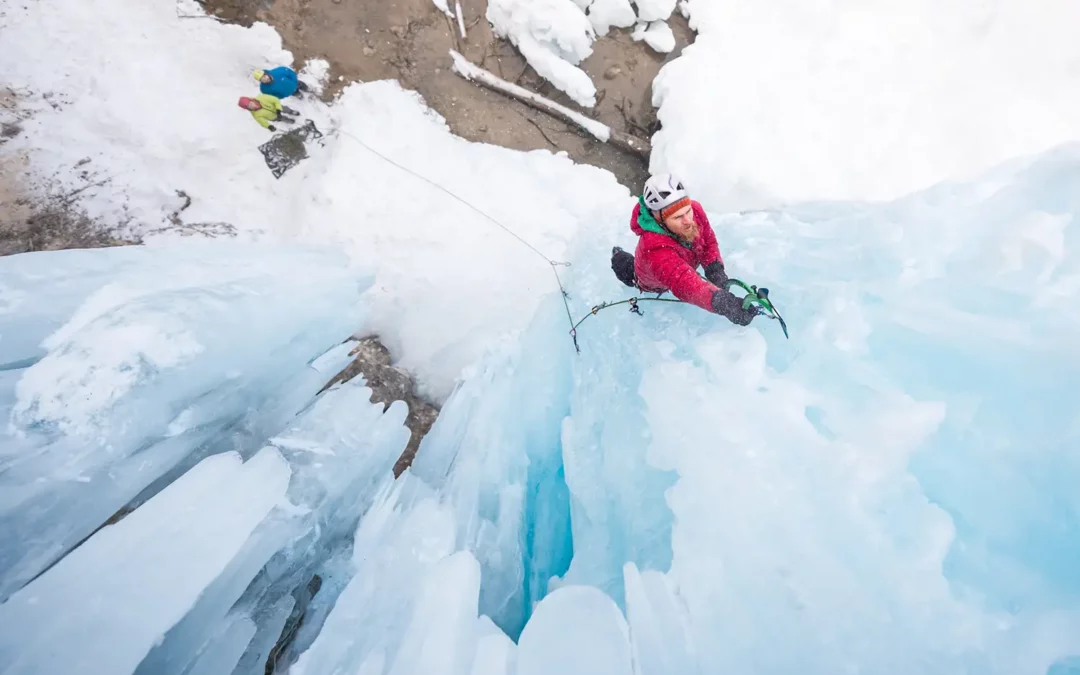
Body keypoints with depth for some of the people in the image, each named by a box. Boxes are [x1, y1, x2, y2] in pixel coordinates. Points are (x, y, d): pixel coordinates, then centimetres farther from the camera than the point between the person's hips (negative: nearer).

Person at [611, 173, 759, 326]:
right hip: (653, 285, -4)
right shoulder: (655, 248, -54)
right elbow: (684, 284, -64)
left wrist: (715, 270, -31)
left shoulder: (695, 209, -35)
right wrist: (722, 303, -79)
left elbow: (709, 242, -16)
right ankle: (625, 263, 42)